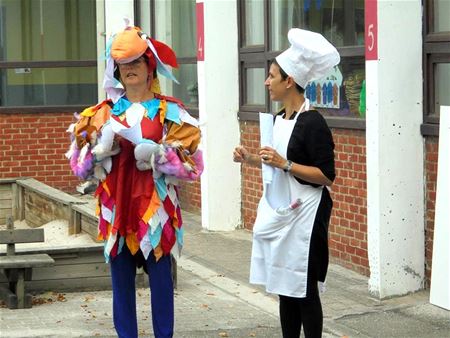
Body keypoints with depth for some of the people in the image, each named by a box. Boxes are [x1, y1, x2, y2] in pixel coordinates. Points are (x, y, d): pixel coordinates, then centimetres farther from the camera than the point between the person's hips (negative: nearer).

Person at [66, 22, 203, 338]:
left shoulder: (170, 111, 0)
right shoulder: (104, 112, 8)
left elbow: (192, 164, -5)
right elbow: (80, 163, 6)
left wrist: (156, 153, -19)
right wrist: (103, 145, -12)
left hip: (156, 208, -2)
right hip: (117, 207, 3)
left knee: (161, 280, 0)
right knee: (121, 281, 7)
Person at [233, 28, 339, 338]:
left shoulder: (312, 123, -16)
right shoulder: (279, 119, 10)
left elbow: (326, 175, -19)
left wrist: (284, 163, -23)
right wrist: (251, 159, 4)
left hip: (303, 215, -8)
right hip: (278, 211, 8)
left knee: (304, 289, -1)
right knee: (285, 286, 13)